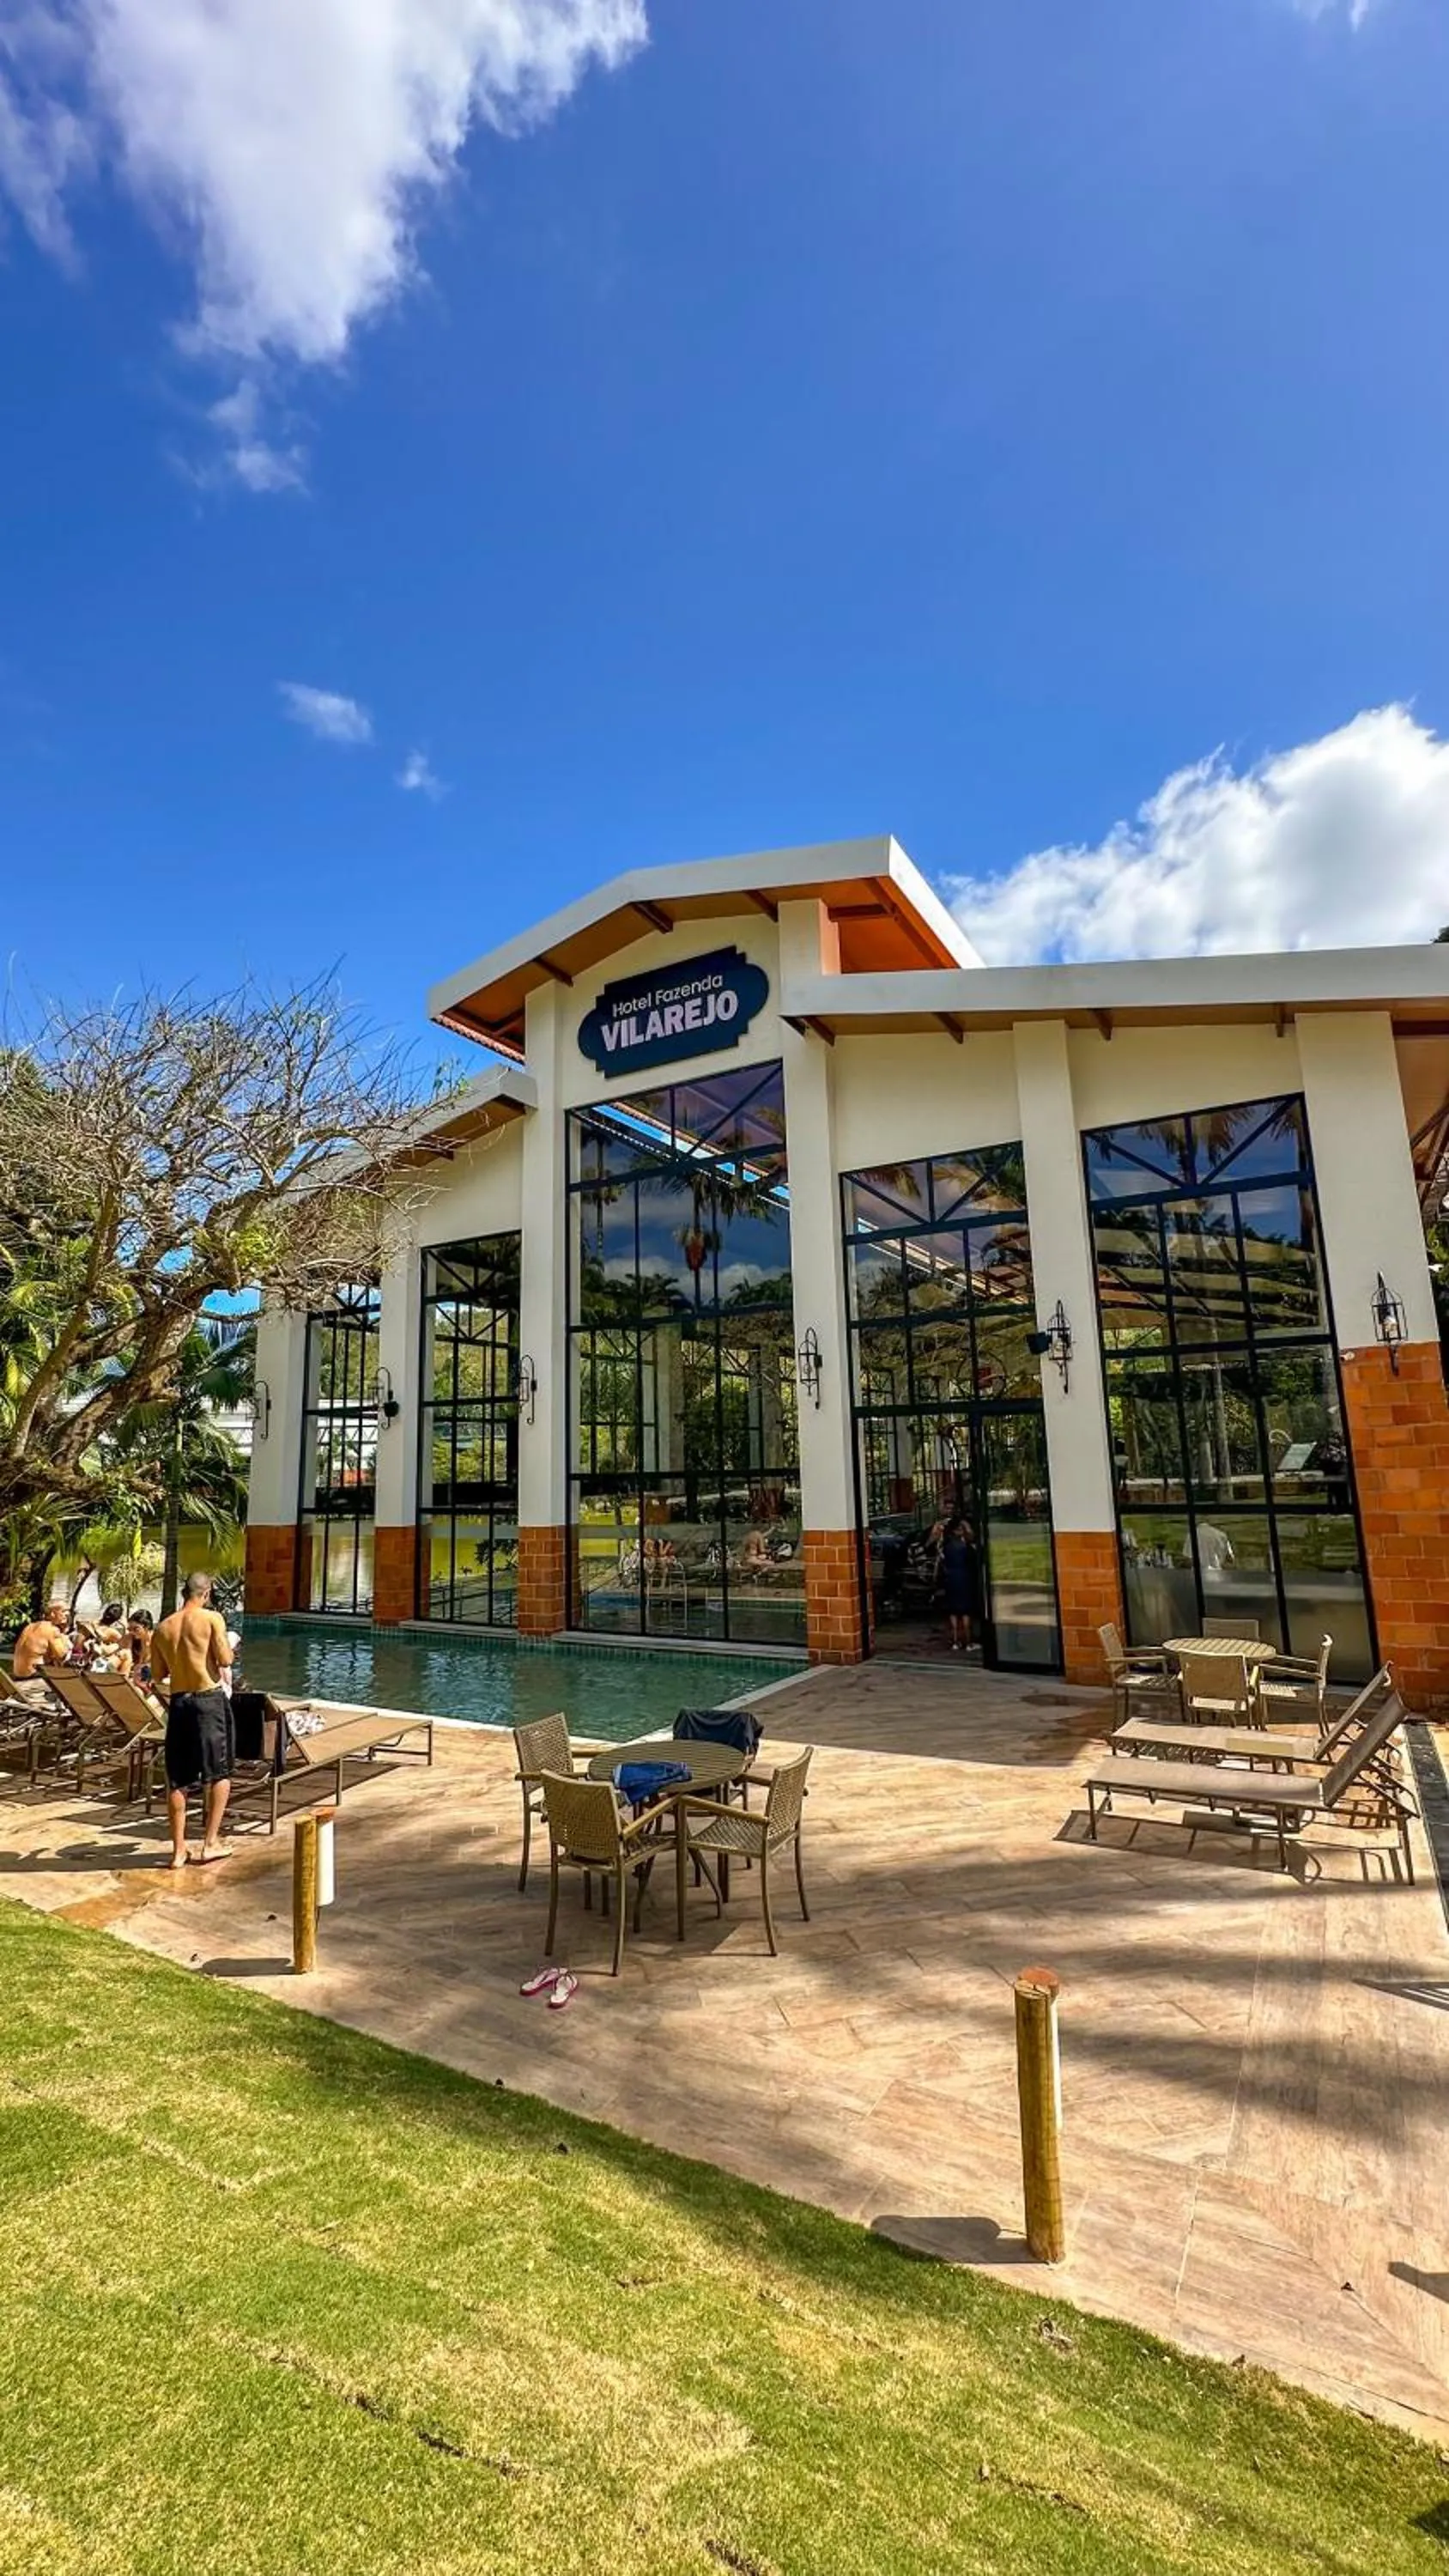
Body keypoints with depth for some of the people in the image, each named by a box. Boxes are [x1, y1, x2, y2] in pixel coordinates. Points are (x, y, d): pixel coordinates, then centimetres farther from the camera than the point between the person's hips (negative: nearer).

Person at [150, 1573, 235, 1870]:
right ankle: (211, 1842, 10)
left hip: (178, 1702, 4)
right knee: (220, 1773, 10)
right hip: (210, 1700, -4)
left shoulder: (163, 1628, 5)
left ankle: (179, 1850, 16)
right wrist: (227, 1648, 9)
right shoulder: (212, 1618, -8)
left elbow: (158, 1674, 12)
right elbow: (225, 1660, -12)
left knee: (177, 1781, 11)